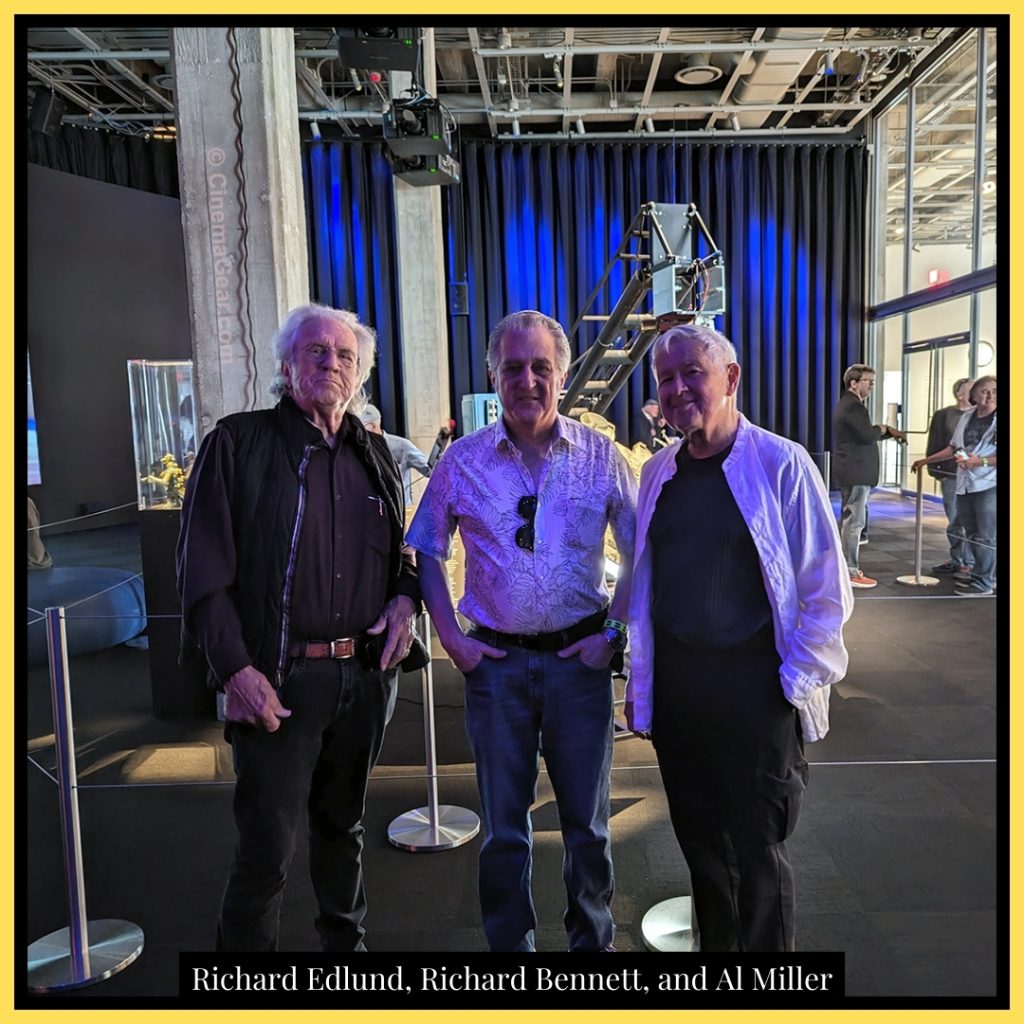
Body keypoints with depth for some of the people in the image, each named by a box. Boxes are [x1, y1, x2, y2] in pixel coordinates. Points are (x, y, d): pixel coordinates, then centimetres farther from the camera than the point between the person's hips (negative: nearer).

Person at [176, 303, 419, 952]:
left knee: (343, 825, 21)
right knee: (268, 846, 0)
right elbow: (203, 567, -8)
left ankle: (346, 941, 42)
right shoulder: (240, 443, -4)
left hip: (366, 674, 5)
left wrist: (406, 597, -1)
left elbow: (401, 550, 21)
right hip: (280, 679, -4)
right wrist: (235, 667, -16)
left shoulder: (374, 454, 11)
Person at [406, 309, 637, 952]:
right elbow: (428, 550, 8)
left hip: (579, 658, 0)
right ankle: (509, 945, 34)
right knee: (503, 825, 13)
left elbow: (640, 549, 4)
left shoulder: (599, 454, -2)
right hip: (496, 659, 1)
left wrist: (614, 632, -4)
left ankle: (593, 942, 36)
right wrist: (451, 638, 0)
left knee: (588, 820, 14)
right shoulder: (463, 460, -1)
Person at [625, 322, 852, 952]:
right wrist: (641, 683, 11)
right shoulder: (659, 473, 7)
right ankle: (715, 945, 39)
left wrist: (796, 680, -10)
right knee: (701, 844, 18)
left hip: (755, 685, -5)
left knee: (757, 851, 7)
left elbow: (827, 589, -7)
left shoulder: (781, 464, -9)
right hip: (675, 683, 5)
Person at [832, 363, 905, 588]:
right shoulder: (852, 406, -16)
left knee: (851, 520, 16)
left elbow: (865, 434, 24)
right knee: (855, 522, -8)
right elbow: (867, 435, -24)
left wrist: (890, 432, 16)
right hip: (855, 473, -11)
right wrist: (882, 429, -5)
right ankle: (851, 573, -4)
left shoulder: (849, 404, 17)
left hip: (852, 472, 11)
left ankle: (846, 567, 23)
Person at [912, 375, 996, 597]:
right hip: (964, 485, 6)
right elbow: (953, 447, 22)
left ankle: (983, 584, 1)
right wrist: (927, 460, 22)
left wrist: (981, 462, -23)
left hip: (988, 486, -6)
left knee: (986, 537, -5)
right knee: (972, 535, 10)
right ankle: (983, 575, 22)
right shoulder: (966, 417, 12)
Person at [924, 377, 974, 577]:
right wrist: (935, 470, -1)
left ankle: (969, 563, 4)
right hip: (950, 476, 2)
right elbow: (934, 446, 6)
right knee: (954, 522, 11)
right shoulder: (943, 415, 6)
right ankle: (956, 561, 22)